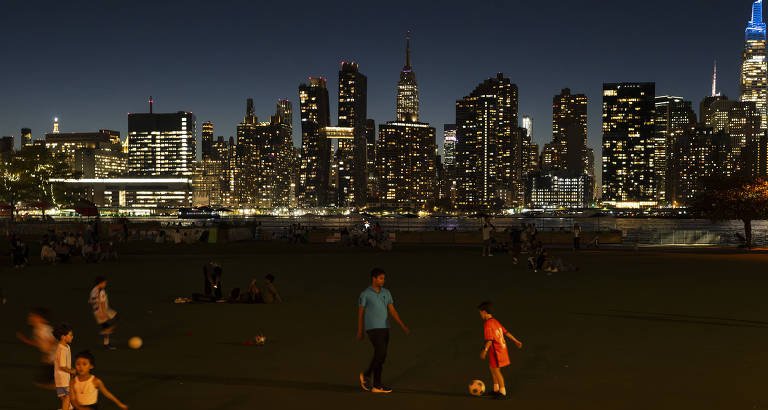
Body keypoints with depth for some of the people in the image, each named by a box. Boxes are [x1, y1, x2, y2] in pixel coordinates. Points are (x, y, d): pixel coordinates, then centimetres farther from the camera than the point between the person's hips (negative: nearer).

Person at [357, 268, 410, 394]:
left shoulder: (386, 292, 9)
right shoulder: (365, 294, -7)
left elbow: (392, 311, 7)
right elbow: (360, 313, 0)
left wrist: (403, 326, -2)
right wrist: (360, 332, 4)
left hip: (385, 328, 6)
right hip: (373, 328, -6)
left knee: (380, 355, 7)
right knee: (381, 354, -14)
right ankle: (377, 384, -4)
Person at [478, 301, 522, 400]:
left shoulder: (487, 324, -20)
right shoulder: (495, 321, 8)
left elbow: (489, 339, -26)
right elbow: (506, 332, 14)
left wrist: (484, 350, -28)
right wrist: (516, 341, 20)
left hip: (496, 350, -9)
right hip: (502, 347, 9)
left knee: (496, 370, 0)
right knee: (492, 368, 20)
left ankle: (502, 392, 8)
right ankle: (496, 389, 30)